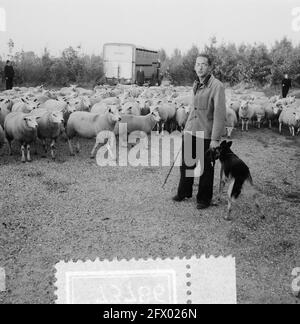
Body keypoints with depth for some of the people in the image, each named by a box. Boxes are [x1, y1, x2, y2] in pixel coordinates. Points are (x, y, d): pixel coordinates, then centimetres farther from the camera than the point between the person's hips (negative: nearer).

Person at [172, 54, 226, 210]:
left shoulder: (217, 86, -15)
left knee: (206, 168, 6)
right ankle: (184, 192, 36)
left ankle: (204, 199, 23)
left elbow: (220, 114, -18)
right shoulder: (196, 84, 10)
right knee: (186, 162, 17)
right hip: (190, 131, 7)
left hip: (206, 134, -7)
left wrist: (215, 138, -21)